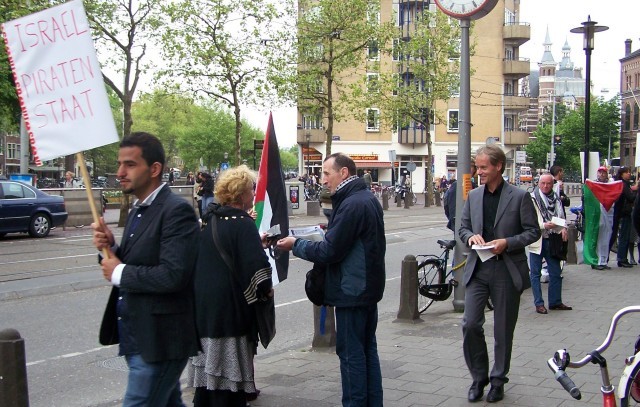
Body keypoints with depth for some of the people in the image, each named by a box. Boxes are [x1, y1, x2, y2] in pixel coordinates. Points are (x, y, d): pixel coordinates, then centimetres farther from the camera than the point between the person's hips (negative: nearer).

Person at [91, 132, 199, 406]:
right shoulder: (137, 210, 12)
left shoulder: (176, 211, -17)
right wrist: (111, 247, -4)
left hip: (159, 340, -9)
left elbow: (172, 275, -27)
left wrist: (119, 273, -15)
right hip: (138, 338, 9)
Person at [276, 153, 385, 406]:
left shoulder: (351, 204, -21)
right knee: (367, 349, 16)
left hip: (352, 290, -10)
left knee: (351, 353, -1)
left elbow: (329, 251, -21)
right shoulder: (368, 198, 11)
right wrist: (329, 230, 10)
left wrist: (296, 245, -9)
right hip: (369, 288, 10)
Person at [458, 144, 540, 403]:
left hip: (507, 271, -3)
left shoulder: (519, 196, -4)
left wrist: (507, 242, -17)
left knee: (503, 330, 7)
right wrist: (470, 236, -8)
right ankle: (479, 377, 15)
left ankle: (498, 380, 24)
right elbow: (463, 227, 15)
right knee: (470, 324, -4)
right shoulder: (473, 196, 9)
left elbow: (533, 231, -3)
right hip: (478, 268, 3)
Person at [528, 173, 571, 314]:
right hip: (537, 240, -5)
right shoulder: (532, 198, -9)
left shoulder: (556, 199, 10)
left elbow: (561, 216, 16)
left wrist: (563, 228, -4)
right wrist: (544, 225, -25)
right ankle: (539, 303, 11)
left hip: (552, 240, 5)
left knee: (556, 272, 10)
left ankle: (555, 301, 22)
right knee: (535, 273, 3)